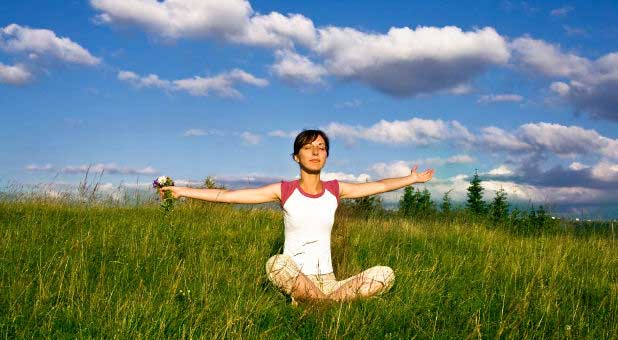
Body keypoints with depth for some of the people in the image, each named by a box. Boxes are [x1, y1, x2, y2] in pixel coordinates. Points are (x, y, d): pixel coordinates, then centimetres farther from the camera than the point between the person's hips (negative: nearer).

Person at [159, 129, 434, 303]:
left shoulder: (335, 190, 6)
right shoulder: (284, 191, -3)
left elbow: (380, 185, 17)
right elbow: (228, 195, -6)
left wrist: (413, 179, 20)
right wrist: (183, 191, -10)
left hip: (327, 281, 3)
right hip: (295, 281, -3)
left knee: (385, 275, -19)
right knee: (277, 263, -38)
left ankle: (312, 304, -16)